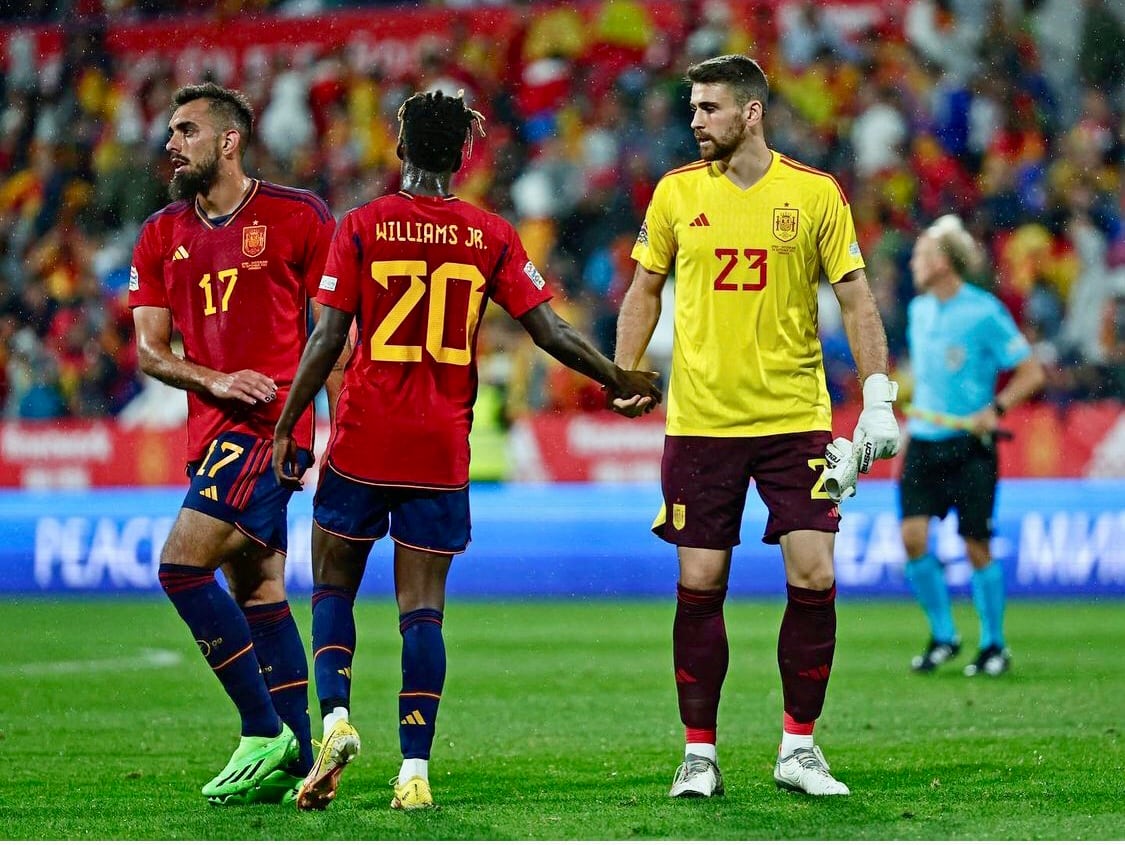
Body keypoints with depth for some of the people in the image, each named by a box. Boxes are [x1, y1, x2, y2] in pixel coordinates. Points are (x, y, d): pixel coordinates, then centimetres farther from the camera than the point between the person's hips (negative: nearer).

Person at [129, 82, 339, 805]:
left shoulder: (298, 217, -3)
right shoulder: (161, 236, 13)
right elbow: (149, 349, 8)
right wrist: (215, 380, -10)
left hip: (271, 421, -7)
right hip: (214, 427, 7)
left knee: (181, 564, -18)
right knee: (258, 594, 8)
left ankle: (267, 735, -14)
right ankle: (295, 760, 12)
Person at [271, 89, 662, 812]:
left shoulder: (362, 227, -2)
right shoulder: (493, 237, 2)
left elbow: (328, 339, -5)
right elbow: (550, 330, 2)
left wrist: (286, 428, 2)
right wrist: (621, 380, 16)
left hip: (364, 441, -1)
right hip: (442, 450, 1)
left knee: (333, 587, 13)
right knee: (423, 607, 2)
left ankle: (336, 716, -8)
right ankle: (415, 768, -5)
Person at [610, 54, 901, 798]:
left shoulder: (815, 194, -1)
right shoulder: (676, 192, 3)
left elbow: (856, 298, 2)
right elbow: (646, 290, 14)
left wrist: (879, 400, -5)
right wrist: (624, 373, 2)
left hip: (795, 419, -1)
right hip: (701, 422, 1)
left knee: (814, 579, -6)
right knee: (699, 585, 0)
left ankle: (799, 747, 7)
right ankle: (700, 753, 11)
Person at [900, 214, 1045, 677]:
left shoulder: (985, 312, -11)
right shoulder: (918, 310, 9)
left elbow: (1032, 371, -7)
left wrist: (995, 408, -19)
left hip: (969, 444, -5)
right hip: (923, 440, 5)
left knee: (976, 546, -2)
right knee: (913, 536, -8)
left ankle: (994, 644, 13)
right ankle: (942, 636, 8)